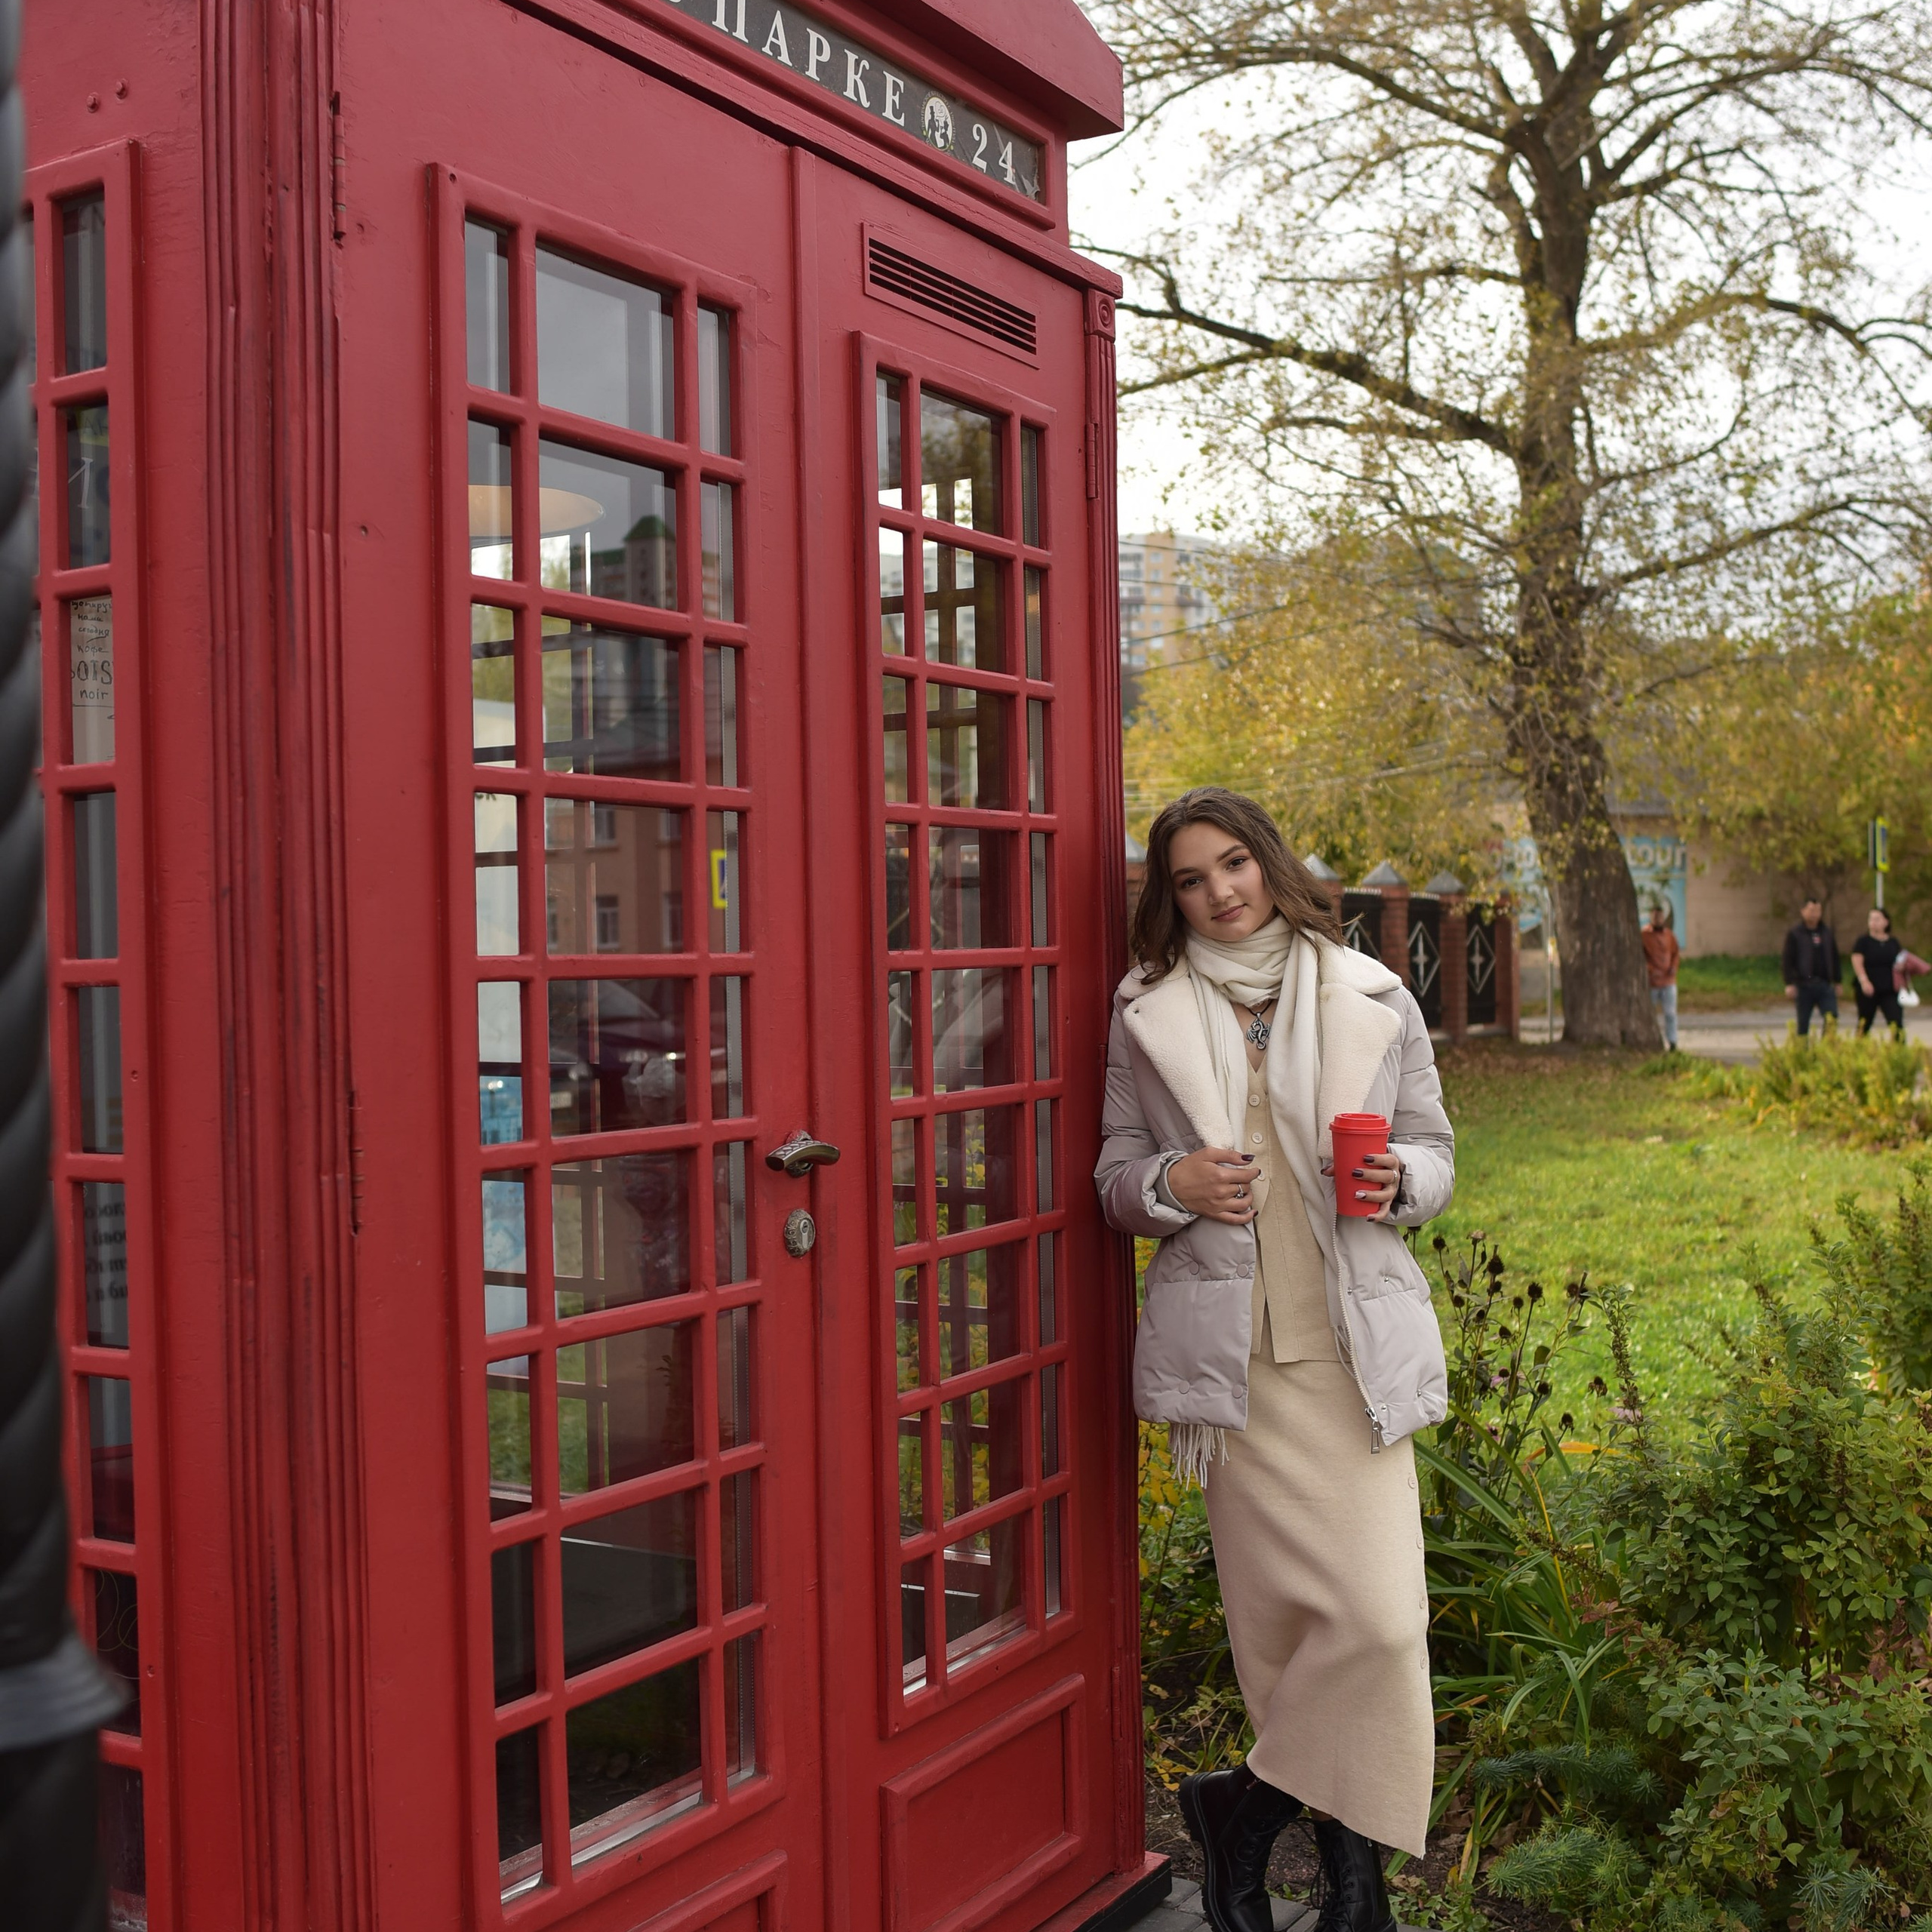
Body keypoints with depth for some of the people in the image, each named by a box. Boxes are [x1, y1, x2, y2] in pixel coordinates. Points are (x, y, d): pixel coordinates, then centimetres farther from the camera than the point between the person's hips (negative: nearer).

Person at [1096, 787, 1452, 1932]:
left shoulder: (1373, 1001, 7)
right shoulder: (1148, 1013, 7)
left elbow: (1433, 1151, 13)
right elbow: (1116, 1173, 12)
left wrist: (1398, 1182, -9)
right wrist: (1173, 1183, -10)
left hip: (1356, 1343, 1)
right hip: (1229, 1346, -1)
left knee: (1380, 1618, -7)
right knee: (1289, 1613, 1)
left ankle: (1246, 1808, 15)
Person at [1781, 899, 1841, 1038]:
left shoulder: (1828, 933, 12)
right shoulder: (1794, 934, -1)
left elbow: (1835, 959, 18)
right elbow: (1788, 961, -4)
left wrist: (1836, 982, 15)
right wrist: (1789, 984, -12)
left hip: (1825, 984, 3)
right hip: (1804, 985, -3)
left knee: (1832, 1016, -7)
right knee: (1803, 1023, 3)